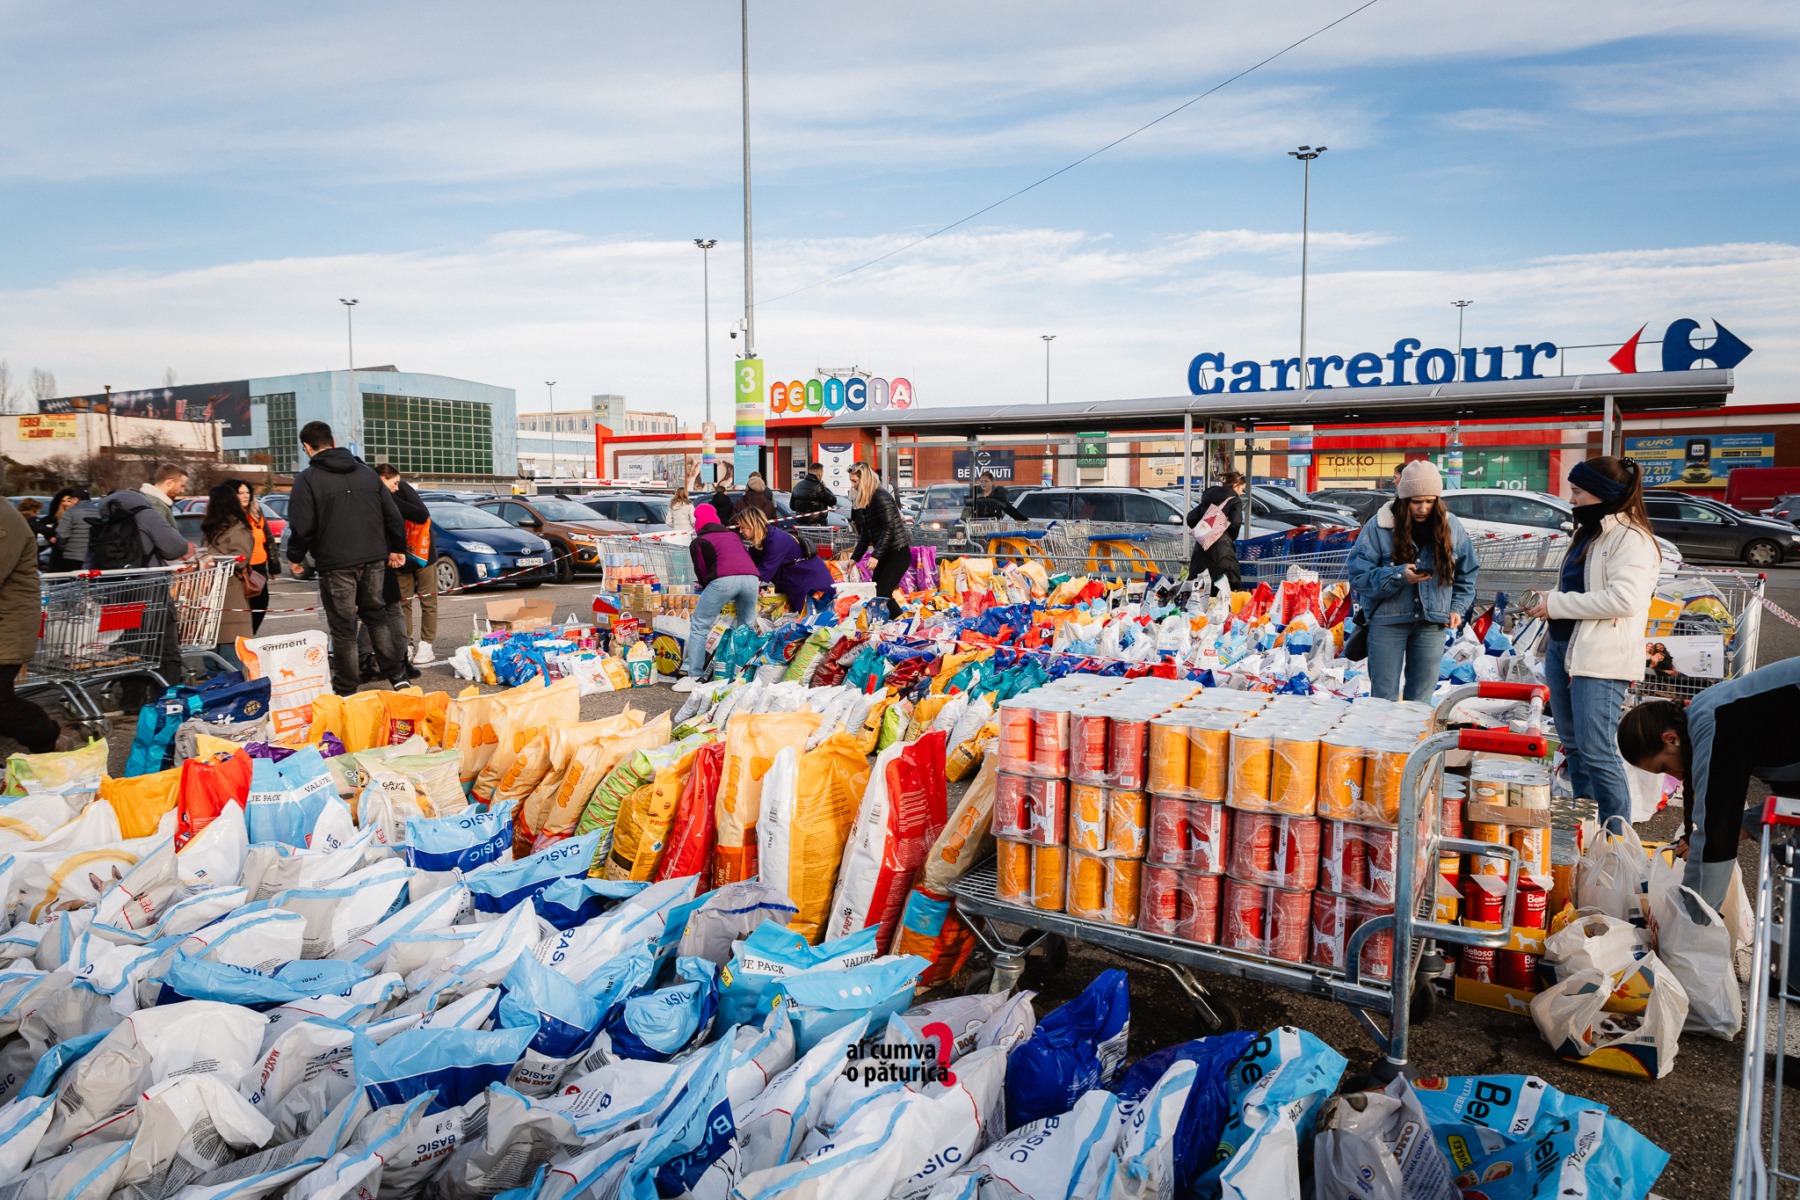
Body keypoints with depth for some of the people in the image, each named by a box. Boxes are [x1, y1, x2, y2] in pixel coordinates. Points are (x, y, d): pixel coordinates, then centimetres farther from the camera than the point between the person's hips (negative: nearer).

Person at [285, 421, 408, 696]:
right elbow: (392, 515, 11)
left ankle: (346, 690, 7)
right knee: (377, 615, 18)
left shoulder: (307, 479, -5)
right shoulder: (366, 472, 12)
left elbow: (302, 526, -9)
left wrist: (295, 558, 6)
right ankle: (398, 676, 15)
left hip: (336, 564, -5)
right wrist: (397, 548, 21)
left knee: (343, 627, 1)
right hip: (374, 559, 5)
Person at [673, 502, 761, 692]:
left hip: (724, 579, -4)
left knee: (699, 627, 6)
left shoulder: (698, 542, 23)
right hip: (751, 577, 4)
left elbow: (702, 573, 22)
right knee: (746, 627, 19)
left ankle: (693, 676, -1)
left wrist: (707, 591, 39)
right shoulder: (734, 536, 35)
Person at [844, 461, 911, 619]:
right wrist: (854, 558, 11)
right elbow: (865, 534, 16)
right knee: (876, 593, 8)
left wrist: (876, 556, -26)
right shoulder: (863, 501, 11)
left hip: (898, 553, -9)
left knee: (883, 594, -13)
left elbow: (888, 529, -22)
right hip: (885, 554, 9)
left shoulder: (881, 497, -16)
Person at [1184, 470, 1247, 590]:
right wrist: (1231, 539, 4)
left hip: (1202, 546, 6)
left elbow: (1191, 518, 11)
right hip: (1222, 548, -6)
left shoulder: (1208, 498, 18)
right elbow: (1235, 523, -13)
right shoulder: (1235, 500, 0)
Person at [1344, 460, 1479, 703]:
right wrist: (1399, 576, -23)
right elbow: (1358, 575, -10)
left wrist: (1457, 608, 6)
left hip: (1433, 624, 3)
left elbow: (1466, 573, 17)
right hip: (1387, 621, -2)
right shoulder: (1379, 526, -8)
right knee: (1384, 698, 2)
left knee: (1420, 698, 8)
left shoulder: (1451, 526, 3)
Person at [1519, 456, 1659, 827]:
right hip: (1563, 648, 10)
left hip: (1601, 658, -10)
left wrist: (1557, 604, -19)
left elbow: (1625, 598, -24)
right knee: (1573, 744, 16)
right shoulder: (1588, 533, 17)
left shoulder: (1631, 539, -12)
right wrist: (1545, 601, 11)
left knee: (1595, 750, -9)